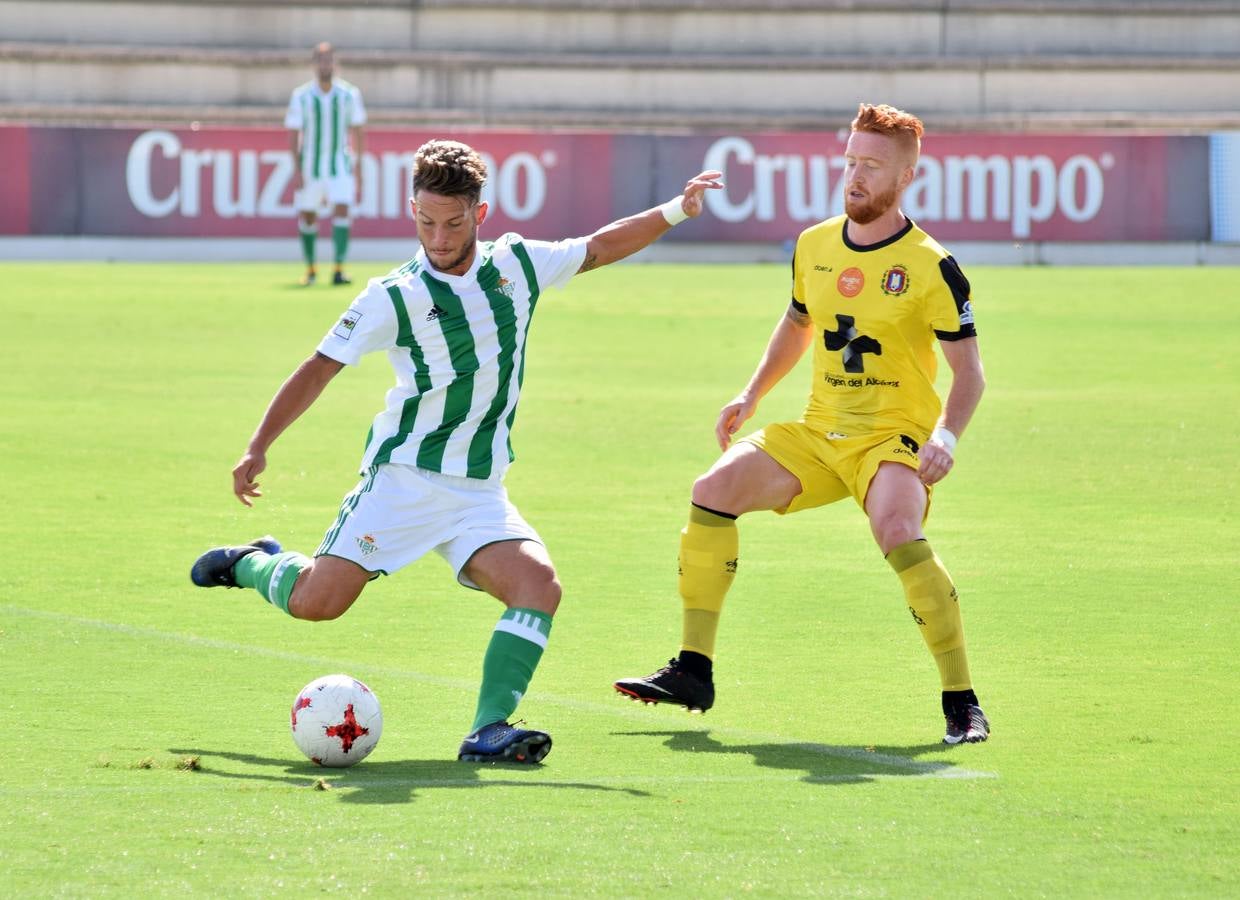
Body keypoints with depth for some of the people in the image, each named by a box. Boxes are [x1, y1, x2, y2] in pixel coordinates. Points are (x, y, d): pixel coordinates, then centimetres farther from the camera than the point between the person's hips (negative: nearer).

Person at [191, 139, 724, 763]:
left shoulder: (516, 265, 5)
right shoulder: (395, 298, -7)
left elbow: (599, 247, 20)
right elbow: (319, 369, -2)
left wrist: (674, 211, 12)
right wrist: (258, 448, -6)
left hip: (480, 490, 3)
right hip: (403, 476, -3)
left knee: (539, 585, -21)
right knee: (317, 601, -12)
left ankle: (489, 730, -24)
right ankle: (253, 564, 22)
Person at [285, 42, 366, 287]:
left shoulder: (349, 94, 0)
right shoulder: (301, 96, -2)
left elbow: (357, 131, 7)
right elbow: (293, 135, -1)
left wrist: (357, 164, 4)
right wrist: (296, 170, -8)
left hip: (340, 165, -1)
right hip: (309, 167, 1)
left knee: (342, 210, -17)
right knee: (307, 216, 5)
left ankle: (339, 269, -19)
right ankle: (310, 267, 24)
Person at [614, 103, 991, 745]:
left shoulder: (931, 268, -11)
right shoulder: (813, 247, 6)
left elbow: (968, 371, -10)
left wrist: (946, 436, -27)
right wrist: (752, 394, 13)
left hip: (895, 435, -6)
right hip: (819, 431, 6)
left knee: (896, 530, -34)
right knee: (714, 489, -11)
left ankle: (961, 703, -24)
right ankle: (693, 671, -3)